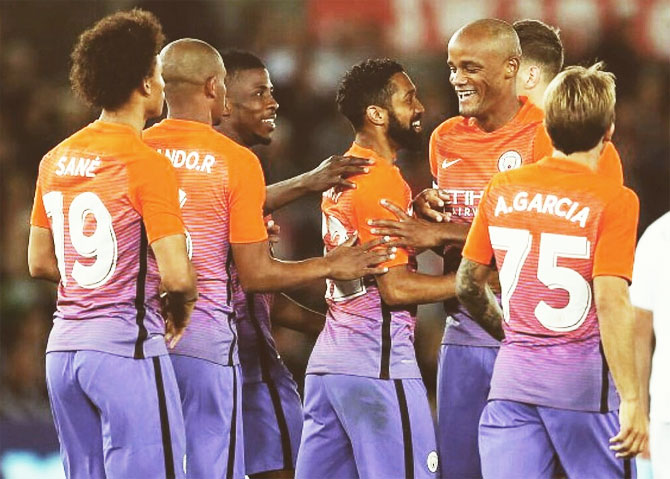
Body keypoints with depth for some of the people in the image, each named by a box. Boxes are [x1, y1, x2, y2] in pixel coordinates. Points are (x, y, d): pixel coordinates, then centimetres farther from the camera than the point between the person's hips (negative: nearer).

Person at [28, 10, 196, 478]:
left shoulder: (57, 160, 10)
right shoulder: (148, 164, -12)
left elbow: (39, 262, 18)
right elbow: (176, 274, -16)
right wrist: (182, 305, 5)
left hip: (64, 347, 7)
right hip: (127, 347, -7)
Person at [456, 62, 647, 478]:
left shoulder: (502, 190, 5)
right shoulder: (614, 201, -10)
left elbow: (468, 286, 12)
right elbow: (610, 302, -17)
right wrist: (632, 400, -17)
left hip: (513, 375, 4)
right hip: (583, 379, -4)